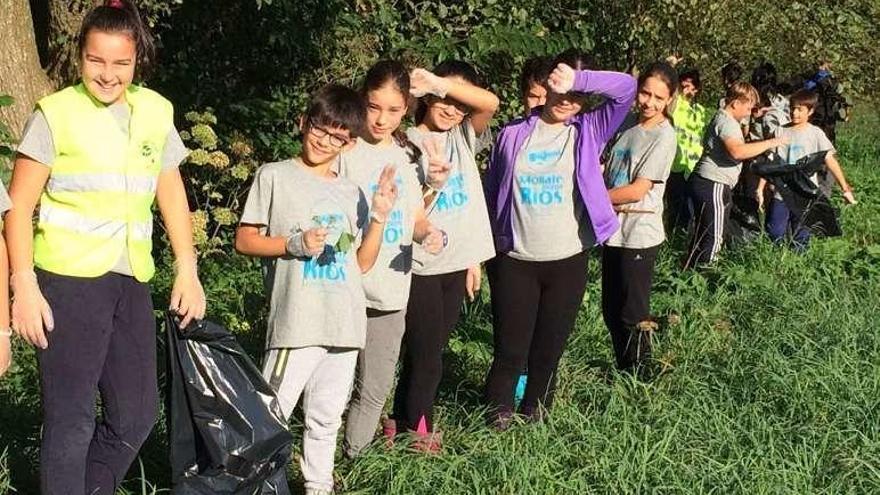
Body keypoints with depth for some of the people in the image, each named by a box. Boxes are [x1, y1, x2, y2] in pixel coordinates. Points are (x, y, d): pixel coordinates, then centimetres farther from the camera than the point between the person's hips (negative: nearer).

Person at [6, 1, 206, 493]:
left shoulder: (157, 112, 7)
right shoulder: (56, 113, -6)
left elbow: (172, 194, 16)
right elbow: (20, 205, -5)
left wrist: (188, 271, 11)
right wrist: (24, 286, -12)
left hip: (131, 281, 5)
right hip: (68, 280, -5)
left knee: (138, 414, 10)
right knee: (72, 419, -1)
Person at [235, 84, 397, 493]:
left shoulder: (350, 193, 15)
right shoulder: (275, 176, 2)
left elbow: (362, 263, 14)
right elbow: (244, 241, -1)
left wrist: (380, 216, 2)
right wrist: (296, 244, -15)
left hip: (345, 327, 5)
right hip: (296, 322, -5)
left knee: (326, 418, 13)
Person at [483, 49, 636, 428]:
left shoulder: (589, 132, 0)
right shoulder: (514, 134, 2)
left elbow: (627, 88, -14)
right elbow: (491, 194, 7)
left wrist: (578, 80, -26)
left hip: (568, 261, 1)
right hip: (515, 261, 0)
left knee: (550, 347, 12)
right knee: (510, 347, 3)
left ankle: (536, 412, 32)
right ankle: (498, 412, 24)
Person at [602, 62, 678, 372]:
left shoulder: (663, 137, -14)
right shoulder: (627, 123, 5)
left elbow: (638, 190, -18)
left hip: (639, 235, -7)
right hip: (614, 229, 7)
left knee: (633, 315, 3)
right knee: (611, 309, 15)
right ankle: (622, 371, 30)